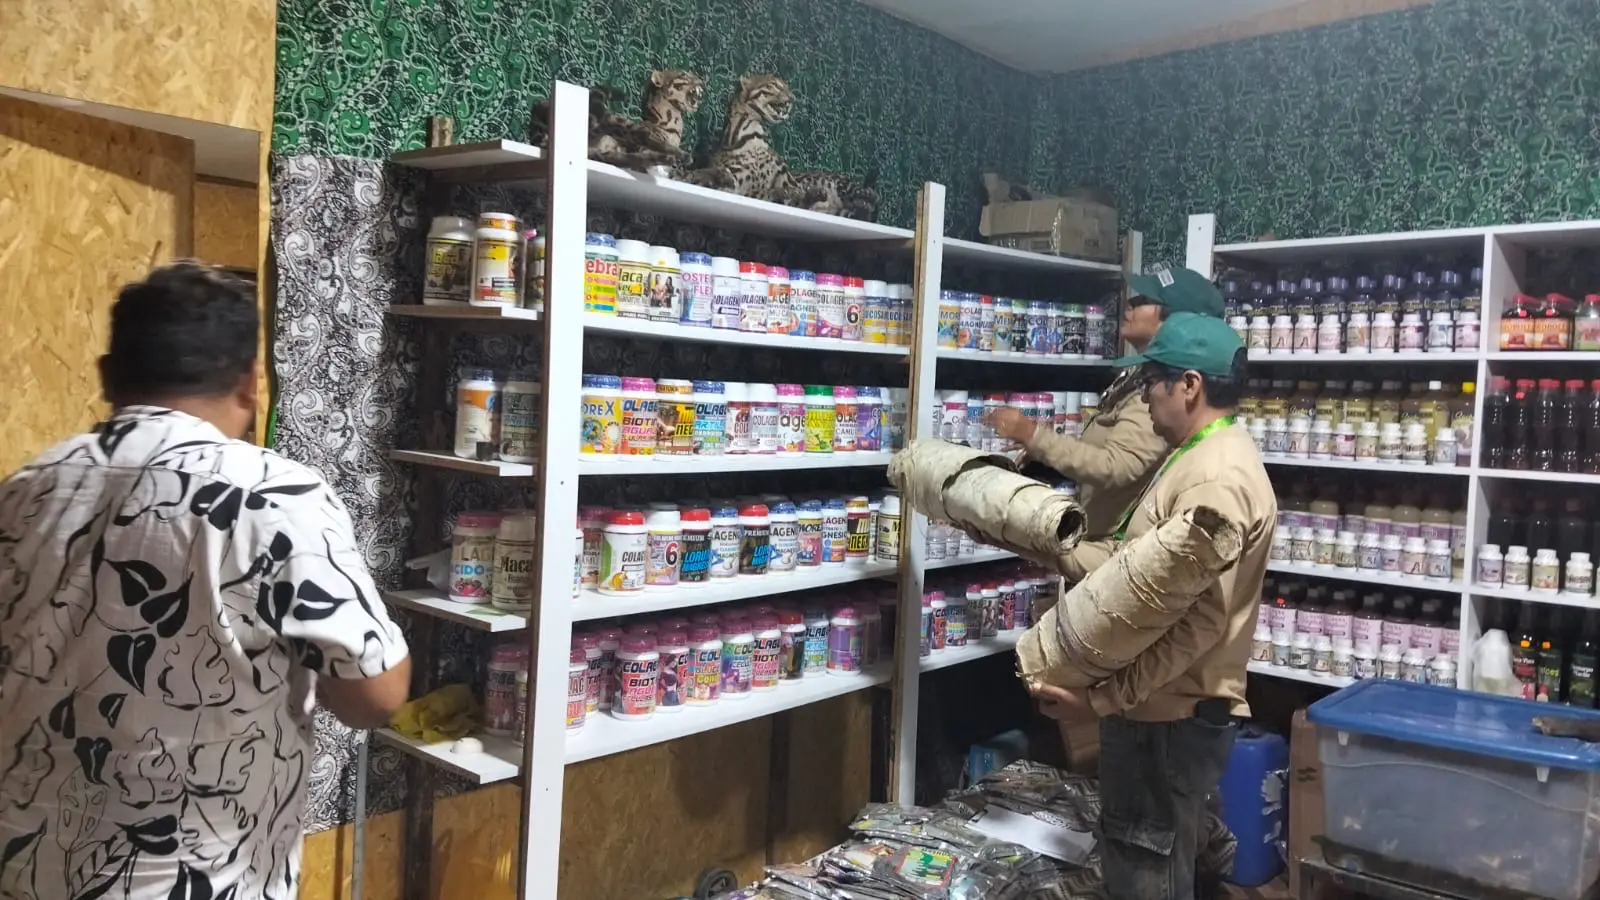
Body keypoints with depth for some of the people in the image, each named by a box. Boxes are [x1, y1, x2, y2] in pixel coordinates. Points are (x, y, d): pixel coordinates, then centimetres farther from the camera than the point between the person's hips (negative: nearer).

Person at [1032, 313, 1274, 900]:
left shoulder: (1216, 478, -23)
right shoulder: (1197, 457, 13)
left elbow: (1198, 621, -27)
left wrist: (1102, 699, -24)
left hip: (1171, 718, -10)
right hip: (1159, 708, 10)